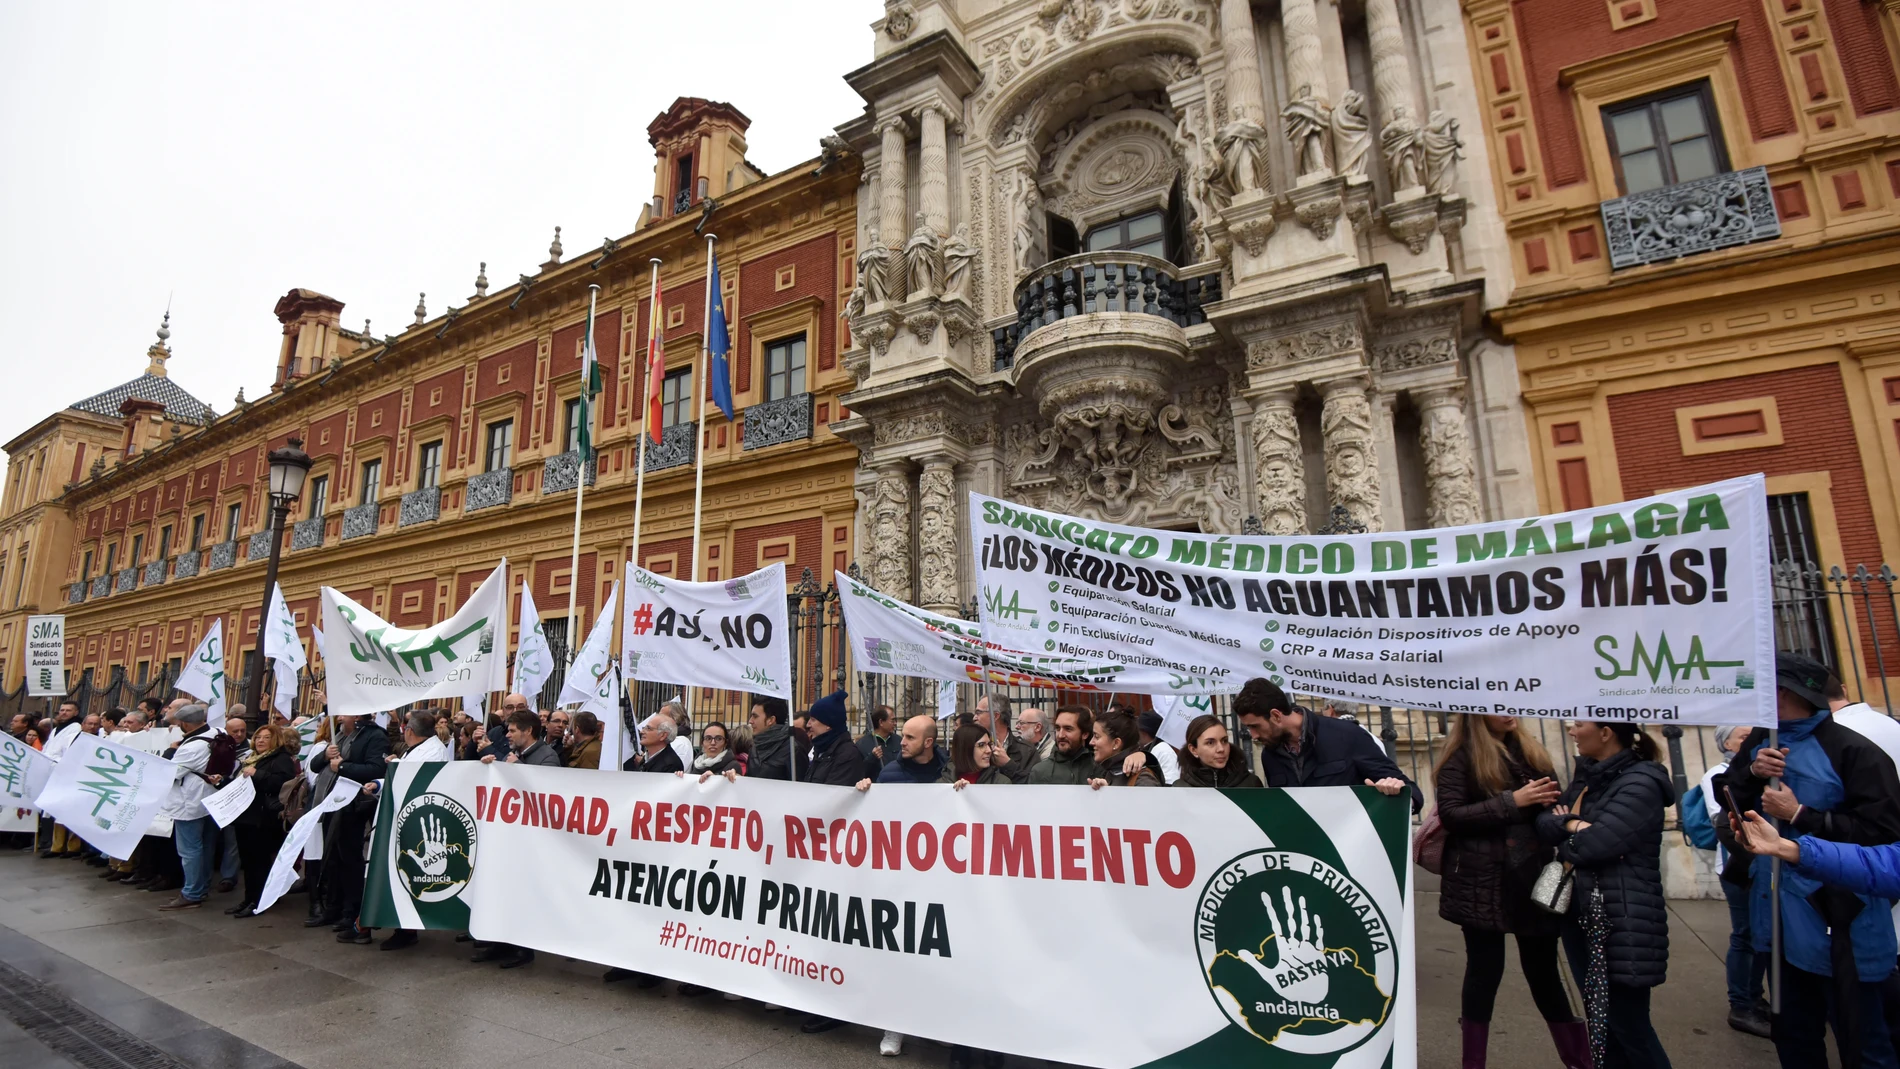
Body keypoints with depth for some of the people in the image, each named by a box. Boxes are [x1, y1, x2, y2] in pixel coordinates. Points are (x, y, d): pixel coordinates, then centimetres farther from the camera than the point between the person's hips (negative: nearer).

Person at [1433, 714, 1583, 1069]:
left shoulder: (1529, 750, 10)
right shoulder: (1460, 755, -6)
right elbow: (1450, 815, -14)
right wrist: (1511, 802, -20)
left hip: (1533, 880, 4)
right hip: (1482, 884, -4)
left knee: (1543, 972, 13)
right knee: (1484, 972, 6)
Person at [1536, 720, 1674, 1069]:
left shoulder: (1641, 782, -16)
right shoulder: (1587, 777, 11)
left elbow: (1591, 845, -24)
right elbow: (1544, 823, 5)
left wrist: (1567, 828, -4)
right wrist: (1574, 826, -14)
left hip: (1624, 926, -8)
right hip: (1580, 917, 8)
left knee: (1629, 1025, 3)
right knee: (1600, 1020, 17)